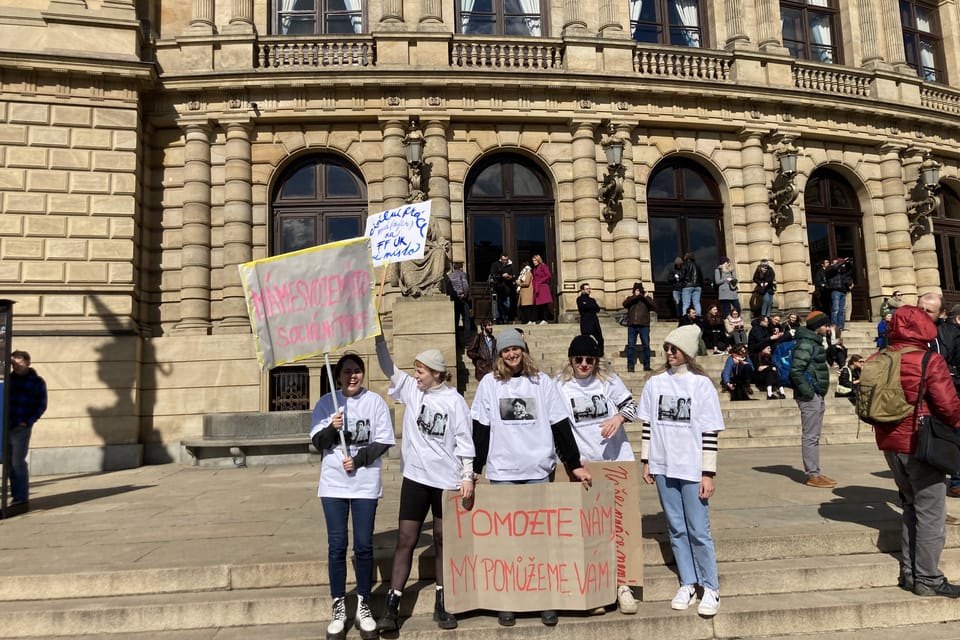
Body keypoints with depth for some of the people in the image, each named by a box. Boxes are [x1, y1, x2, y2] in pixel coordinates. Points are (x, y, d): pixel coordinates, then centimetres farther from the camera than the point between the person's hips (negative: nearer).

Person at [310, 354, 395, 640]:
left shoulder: (375, 402, -3)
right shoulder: (325, 403, 2)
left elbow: (384, 442, -3)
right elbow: (317, 442, -1)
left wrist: (358, 459, -14)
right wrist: (331, 429, -20)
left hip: (365, 483, -1)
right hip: (333, 483, 1)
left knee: (364, 546, 4)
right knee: (337, 546, 5)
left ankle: (363, 605, 20)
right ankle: (338, 608, 17)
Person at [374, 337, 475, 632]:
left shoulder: (453, 399, -7)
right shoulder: (411, 389, 3)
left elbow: (463, 439, -4)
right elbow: (388, 367, -3)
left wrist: (467, 476, -8)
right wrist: (379, 337, -16)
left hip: (447, 479, -2)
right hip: (415, 477, 2)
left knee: (443, 540, 10)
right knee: (405, 540, 3)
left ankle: (442, 604, 22)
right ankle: (392, 606, 8)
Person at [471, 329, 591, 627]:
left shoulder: (543, 381, 5)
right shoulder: (489, 383, 4)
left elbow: (560, 425, 4)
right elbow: (481, 429, 5)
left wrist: (574, 464, 2)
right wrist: (474, 468, 2)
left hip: (538, 469, 0)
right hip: (502, 471, 0)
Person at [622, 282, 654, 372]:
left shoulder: (646, 298, 12)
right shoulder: (630, 298, 14)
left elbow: (653, 306, -5)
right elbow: (625, 304, -8)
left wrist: (646, 297, -11)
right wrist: (635, 296, -11)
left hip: (644, 325, 0)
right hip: (632, 325, 0)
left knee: (646, 346, 1)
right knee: (631, 346, -2)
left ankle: (646, 366, 8)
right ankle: (630, 366, 2)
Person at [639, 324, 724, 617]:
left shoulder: (701, 384, -6)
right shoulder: (655, 383, 4)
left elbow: (709, 432, -7)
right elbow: (648, 424, 9)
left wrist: (708, 473, -9)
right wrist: (646, 461, 7)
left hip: (692, 469, -3)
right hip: (664, 467, 3)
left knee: (699, 531, 1)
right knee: (677, 529, 11)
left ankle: (710, 588, 18)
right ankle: (687, 584, 25)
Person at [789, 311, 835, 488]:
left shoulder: (815, 343, 17)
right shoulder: (805, 344, -15)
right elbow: (795, 371, -24)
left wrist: (819, 395, 18)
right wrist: (808, 392, -20)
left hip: (817, 396, 10)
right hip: (810, 397, -10)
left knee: (814, 436, 14)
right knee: (810, 436, -6)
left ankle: (815, 473, 21)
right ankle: (812, 475, -1)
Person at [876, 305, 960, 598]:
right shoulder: (930, 361, -15)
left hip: (890, 442, 6)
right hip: (921, 443, -6)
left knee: (911, 506, 20)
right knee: (930, 512, 5)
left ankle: (909, 573, 24)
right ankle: (927, 579, 11)